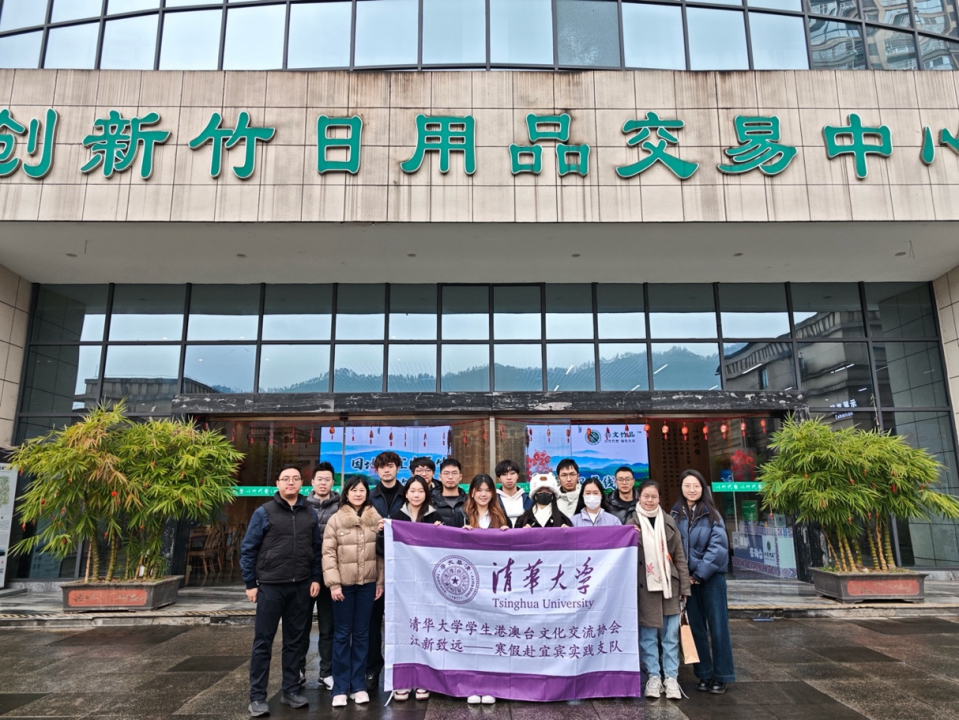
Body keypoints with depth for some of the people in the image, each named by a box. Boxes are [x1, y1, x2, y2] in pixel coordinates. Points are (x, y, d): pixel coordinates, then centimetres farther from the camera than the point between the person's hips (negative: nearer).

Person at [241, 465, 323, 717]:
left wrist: (316, 578, 3)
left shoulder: (310, 513, 5)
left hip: (301, 586, 3)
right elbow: (248, 549, -3)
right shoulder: (264, 512, -4)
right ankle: (257, 697, 14)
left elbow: (316, 548, 9)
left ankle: (291, 691, 23)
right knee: (263, 642, 4)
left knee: (295, 641, 11)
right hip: (270, 586, -3)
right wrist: (250, 583, -4)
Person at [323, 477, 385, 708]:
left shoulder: (376, 519, 3)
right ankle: (340, 687, 14)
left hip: (368, 584, 2)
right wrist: (333, 583, -11)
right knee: (342, 635, 6)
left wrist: (381, 582, 1)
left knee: (362, 634, 10)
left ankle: (357, 684, 20)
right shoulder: (335, 520, -3)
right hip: (344, 584, -2)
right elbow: (328, 553, -5)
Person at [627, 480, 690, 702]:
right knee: (648, 634, 5)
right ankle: (653, 676, 17)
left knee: (671, 635, 6)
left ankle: (671, 678, 15)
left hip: (668, 584, 2)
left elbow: (679, 555, 7)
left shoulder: (668, 521, 7)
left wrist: (684, 587, 4)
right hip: (644, 586, -2)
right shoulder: (631, 524, 1)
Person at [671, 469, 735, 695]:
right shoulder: (675, 515, 3)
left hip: (711, 576, -2)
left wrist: (700, 573, -13)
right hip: (687, 578, 2)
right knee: (696, 627, 9)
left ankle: (721, 676, 13)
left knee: (717, 626, 1)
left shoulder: (711, 514, -3)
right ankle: (704, 674, 20)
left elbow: (718, 546, -10)